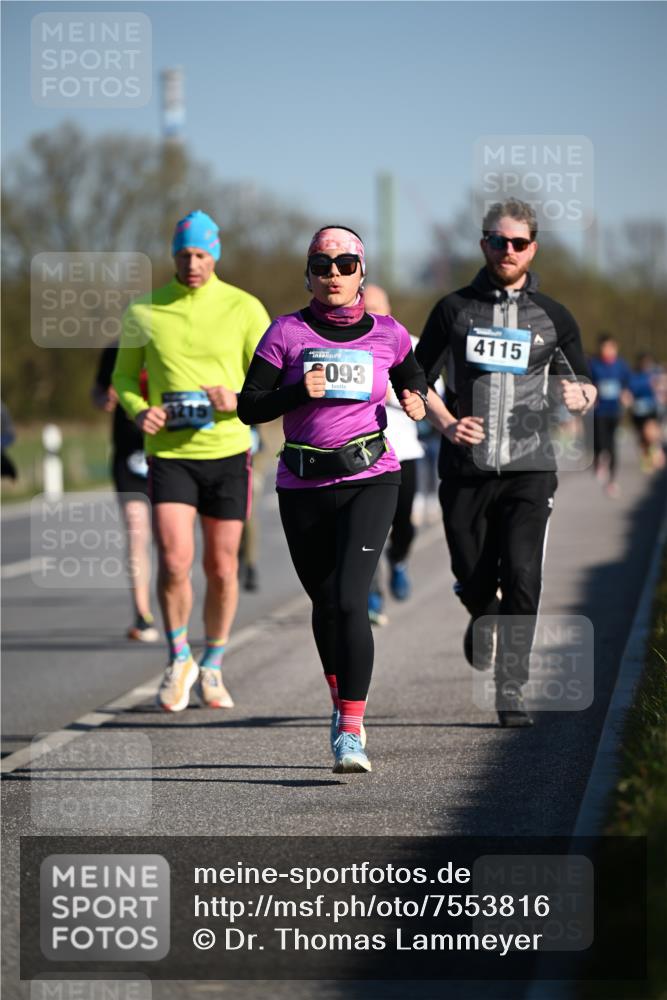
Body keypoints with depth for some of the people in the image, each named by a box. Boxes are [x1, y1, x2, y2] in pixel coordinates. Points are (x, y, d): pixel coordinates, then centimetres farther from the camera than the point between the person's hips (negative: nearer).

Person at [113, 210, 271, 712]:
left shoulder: (244, 308, -1)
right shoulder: (144, 312, 2)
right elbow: (124, 376, 13)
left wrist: (238, 399, -20)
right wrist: (138, 410, -8)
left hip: (227, 450, 0)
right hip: (168, 452, 0)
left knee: (222, 568, 6)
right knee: (174, 562, -14)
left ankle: (213, 668, 25)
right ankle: (179, 660, 8)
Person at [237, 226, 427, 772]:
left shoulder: (387, 334, 4)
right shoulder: (287, 332, 0)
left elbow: (413, 378, 24)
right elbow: (249, 407, -2)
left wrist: (416, 400, 3)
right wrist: (300, 393, -18)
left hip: (370, 480, -2)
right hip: (303, 486, 2)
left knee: (350, 600, -17)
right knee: (325, 603, 14)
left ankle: (351, 730, -16)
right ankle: (341, 699, 40)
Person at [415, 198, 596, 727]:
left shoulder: (553, 317, 8)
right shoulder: (454, 309, 6)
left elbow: (585, 389, 15)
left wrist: (580, 396, -10)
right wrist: (446, 423, -8)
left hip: (529, 468, -1)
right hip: (466, 467, 1)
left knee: (522, 578, -14)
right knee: (473, 579, 5)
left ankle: (511, 690, -8)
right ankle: (483, 620, 41)